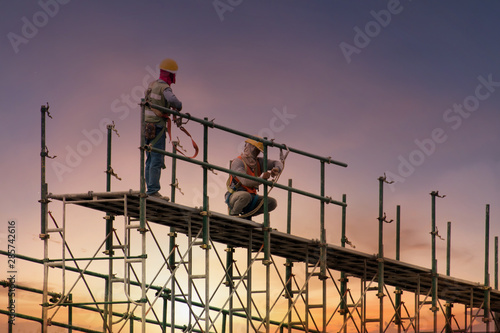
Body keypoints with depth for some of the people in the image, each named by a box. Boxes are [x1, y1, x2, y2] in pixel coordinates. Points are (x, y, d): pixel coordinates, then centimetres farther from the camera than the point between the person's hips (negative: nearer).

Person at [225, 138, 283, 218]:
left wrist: (276, 169, -16)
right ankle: (233, 213, -11)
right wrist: (261, 178, -41)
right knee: (245, 196, -41)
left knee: (272, 203, -6)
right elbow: (245, 181, -29)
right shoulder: (238, 162, -14)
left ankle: (246, 214, 7)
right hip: (234, 196, -7)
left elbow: (278, 163, 9)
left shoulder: (259, 162, 9)